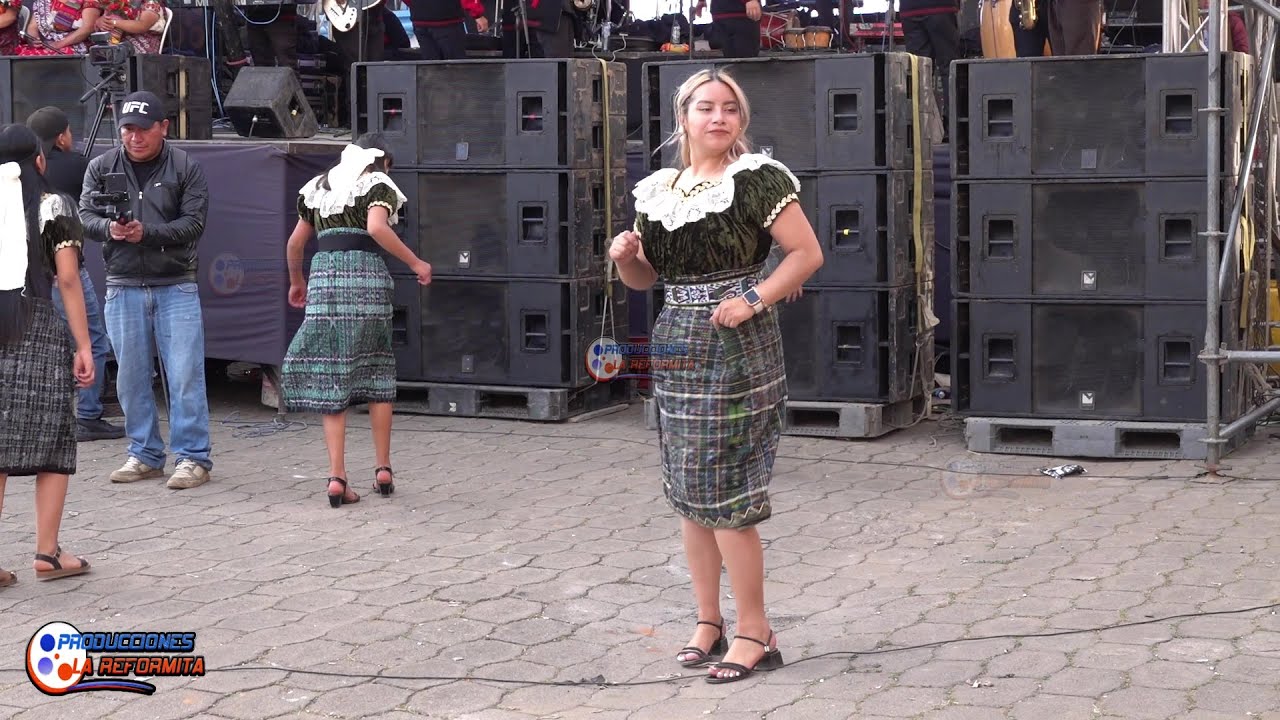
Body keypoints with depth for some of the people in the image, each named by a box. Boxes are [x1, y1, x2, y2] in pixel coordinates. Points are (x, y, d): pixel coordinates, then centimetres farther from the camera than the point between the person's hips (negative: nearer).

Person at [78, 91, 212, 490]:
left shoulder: (185, 168, 0)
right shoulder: (101, 167, 8)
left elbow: (193, 222, -7)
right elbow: (85, 215, 3)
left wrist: (147, 233, -20)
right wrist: (109, 229, -19)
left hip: (176, 285, -3)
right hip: (123, 287, 3)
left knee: (185, 374, -5)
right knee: (131, 376, 8)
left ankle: (193, 457, 3)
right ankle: (145, 455, 19)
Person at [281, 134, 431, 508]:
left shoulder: (320, 187, 22)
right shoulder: (377, 185, 6)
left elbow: (295, 242, 23)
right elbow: (377, 228, -14)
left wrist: (296, 281, 38)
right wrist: (416, 263, -7)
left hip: (324, 277, 3)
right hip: (365, 276, -3)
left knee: (330, 378, 1)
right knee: (377, 373, 10)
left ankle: (337, 478, -5)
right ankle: (383, 469, 12)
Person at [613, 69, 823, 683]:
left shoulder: (756, 178, -6)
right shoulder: (657, 190, 11)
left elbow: (808, 252, -9)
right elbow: (644, 277, 18)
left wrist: (754, 298, -19)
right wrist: (625, 256, -4)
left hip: (737, 348, -6)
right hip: (676, 345, 6)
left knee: (724, 492, -6)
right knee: (688, 492, 10)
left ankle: (755, 631, 5)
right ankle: (708, 620, 22)